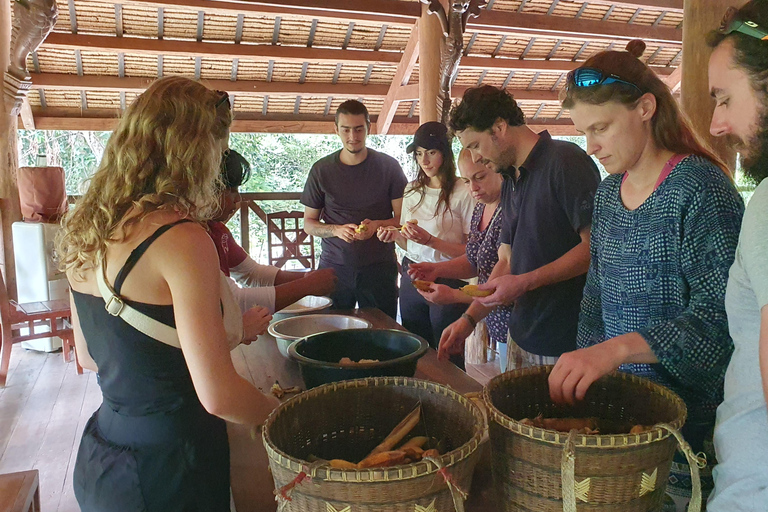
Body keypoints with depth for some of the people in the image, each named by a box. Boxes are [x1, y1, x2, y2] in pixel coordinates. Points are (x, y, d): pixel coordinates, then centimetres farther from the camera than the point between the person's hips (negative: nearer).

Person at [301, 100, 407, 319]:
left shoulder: (388, 166, 2)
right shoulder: (322, 170, 5)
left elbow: (403, 218, 4)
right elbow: (309, 224, 8)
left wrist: (377, 225, -16)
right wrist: (337, 230, -11)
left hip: (379, 268, 0)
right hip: (334, 267, 1)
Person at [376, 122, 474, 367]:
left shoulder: (463, 193, -10)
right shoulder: (412, 191, 10)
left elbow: (470, 252, -11)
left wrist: (431, 240, -22)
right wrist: (395, 235, -2)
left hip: (447, 281, -5)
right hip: (412, 278, 6)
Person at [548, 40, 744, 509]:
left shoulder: (700, 187, -16)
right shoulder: (608, 193, 6)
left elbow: (719, 320, -23)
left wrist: (618, 348, -35)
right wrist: (582, 370, 5)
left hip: (685, 414, -6)